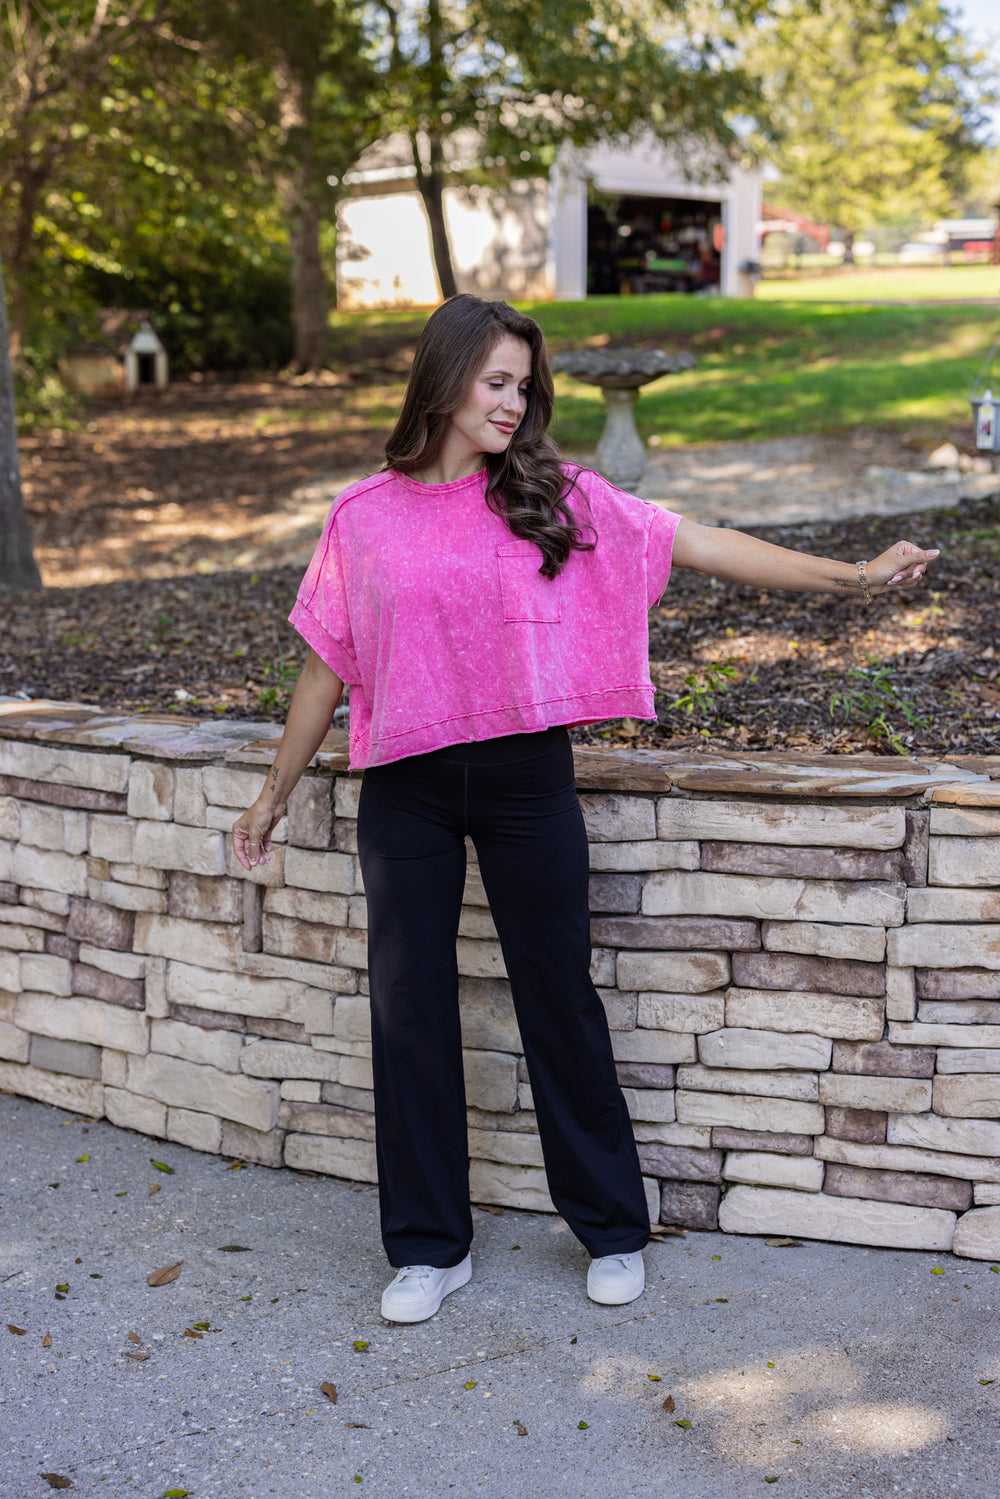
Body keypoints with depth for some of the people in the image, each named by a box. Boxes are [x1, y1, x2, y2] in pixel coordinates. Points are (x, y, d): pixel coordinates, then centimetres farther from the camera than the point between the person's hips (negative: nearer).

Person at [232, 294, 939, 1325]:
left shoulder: (553, 498, 1)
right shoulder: (362, 519, 2)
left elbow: (694, 544, -1)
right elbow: (327, 664, 10)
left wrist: (851, 577, -5)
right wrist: (275, 794, 15)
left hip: (525, 777, -1)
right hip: (405, 792, 1)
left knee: (559, 996, 6)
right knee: (409, 1009, 5)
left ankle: (613, 1230, 23)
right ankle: (430, 1247, 21)